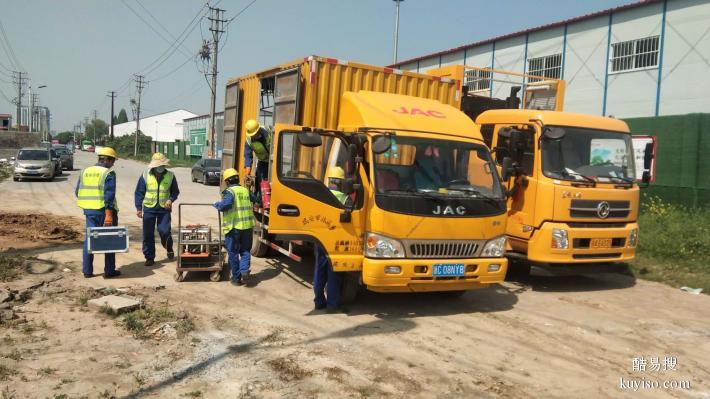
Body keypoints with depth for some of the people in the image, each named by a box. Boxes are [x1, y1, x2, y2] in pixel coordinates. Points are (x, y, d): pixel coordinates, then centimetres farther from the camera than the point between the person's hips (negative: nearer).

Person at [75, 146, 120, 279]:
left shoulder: (85, 171, 10)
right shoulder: (109, 173, -9)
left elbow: (78, 192, 13)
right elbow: (109, 195, -18)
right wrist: (109, 213, -21)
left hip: (89, 210, 6)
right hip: (104, 210, -5)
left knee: (89, 239, 12)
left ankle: (87, 271, 14)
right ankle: (109, 271, 9)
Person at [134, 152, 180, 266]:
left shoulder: (170, 176, 2)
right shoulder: (145, 175, -1)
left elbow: (175, 191, 10)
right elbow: (139, 192, 3)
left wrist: (171, 199, -10)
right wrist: (138, 207, -3)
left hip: (164, 209, 0)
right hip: (149, 208, 0)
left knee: (164, 231, -9)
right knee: (148, 234, 3)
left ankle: (169, 248, 22)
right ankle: (149, 257, 15)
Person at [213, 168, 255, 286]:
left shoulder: (229, 192, -9)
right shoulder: (245, 190, 9)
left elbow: (224, 205, -24)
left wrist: (217, 204, -5)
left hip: (233, 227, -4)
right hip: (247, 226, 4)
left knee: (233, 253, 8)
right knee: (245, 250, 16)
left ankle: (236, 278, 13)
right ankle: (244, 270, -6)